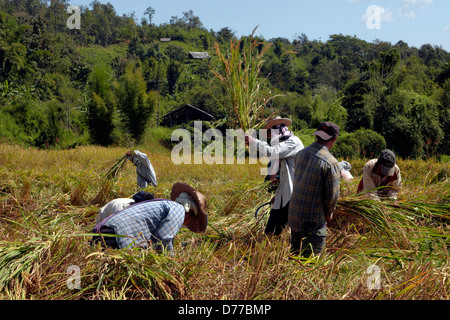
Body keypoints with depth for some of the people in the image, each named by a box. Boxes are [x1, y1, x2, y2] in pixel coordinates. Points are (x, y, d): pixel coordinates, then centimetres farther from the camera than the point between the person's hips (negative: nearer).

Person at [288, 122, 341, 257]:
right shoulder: (331, 163, -19)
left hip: (294, 214, 7)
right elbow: (332, 195, -14)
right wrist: (329, 214, 4)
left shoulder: (301, 153, 1)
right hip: (313, 220, -7)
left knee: (295, 254, 21)